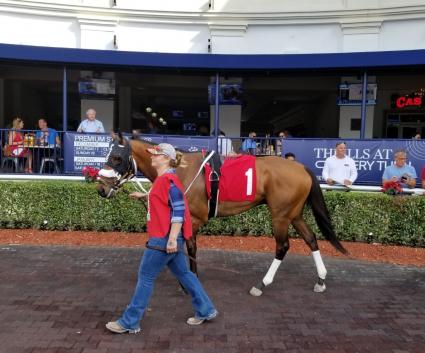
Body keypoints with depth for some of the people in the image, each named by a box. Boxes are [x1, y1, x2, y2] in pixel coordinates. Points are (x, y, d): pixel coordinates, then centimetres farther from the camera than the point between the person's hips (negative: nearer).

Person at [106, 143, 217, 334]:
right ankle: (205, 310, 27)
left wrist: (172, 239, -25)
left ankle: (129, 322, 15)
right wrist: (143, 196, 31)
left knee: (145, 277, 1)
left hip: (164, 239, -10)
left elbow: (179, 209, -23)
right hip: (164, 237, 10)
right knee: (183, 274, 17)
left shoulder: (168, 179, -17)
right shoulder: (163, 178, 13)